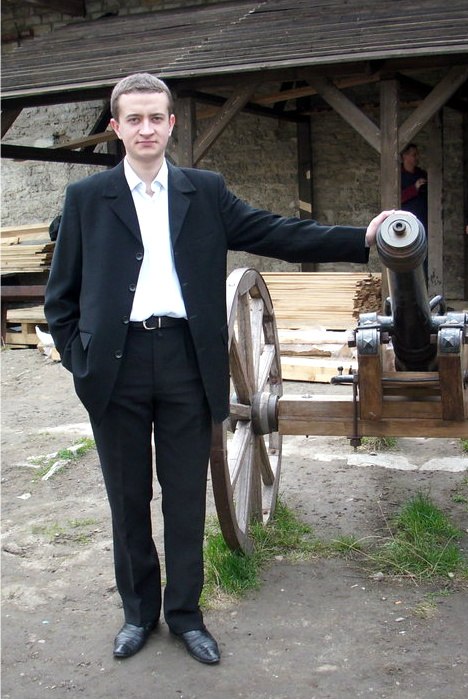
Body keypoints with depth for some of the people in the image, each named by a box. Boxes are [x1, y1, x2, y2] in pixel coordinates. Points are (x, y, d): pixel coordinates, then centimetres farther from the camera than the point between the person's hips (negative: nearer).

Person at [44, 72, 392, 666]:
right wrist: (78, 360, -3)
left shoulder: (205, 192, 8)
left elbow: (276, 234, 1)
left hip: (186, 360, 1)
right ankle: (138, 610, 30)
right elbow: (61, 294, 8)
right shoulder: (86, 198, 5)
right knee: (128, 497, 11)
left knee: (186, 495, 9)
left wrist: (362, 238, -8)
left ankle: (184, 611, 27)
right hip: (116, 366, 0)